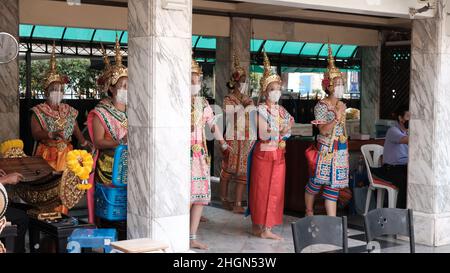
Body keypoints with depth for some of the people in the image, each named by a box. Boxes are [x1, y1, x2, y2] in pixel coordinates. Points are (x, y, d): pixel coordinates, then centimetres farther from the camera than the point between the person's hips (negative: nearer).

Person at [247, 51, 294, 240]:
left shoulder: (282, 110, 12)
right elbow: (262, 134, -16)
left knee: (275, 191, 5)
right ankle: (258, 226, 8)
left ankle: (266, 227, 11)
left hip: (279, 155, 6)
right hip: (264, 154, -6)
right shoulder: (261, 109, -7)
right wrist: (281, 131, -16)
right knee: (261, 190, -1)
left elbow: (287, 131, 10)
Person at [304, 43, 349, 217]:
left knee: (333, 185, 5)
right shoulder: (321, 106, -8)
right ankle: (309, 213, 22)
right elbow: (323, 131, -16)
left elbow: (342, 128, 14)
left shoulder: (341, 105, 10)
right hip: (325, 149, -6)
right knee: (316, 183, 1)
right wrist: (336, 118, -26)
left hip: (340, 150, 6)